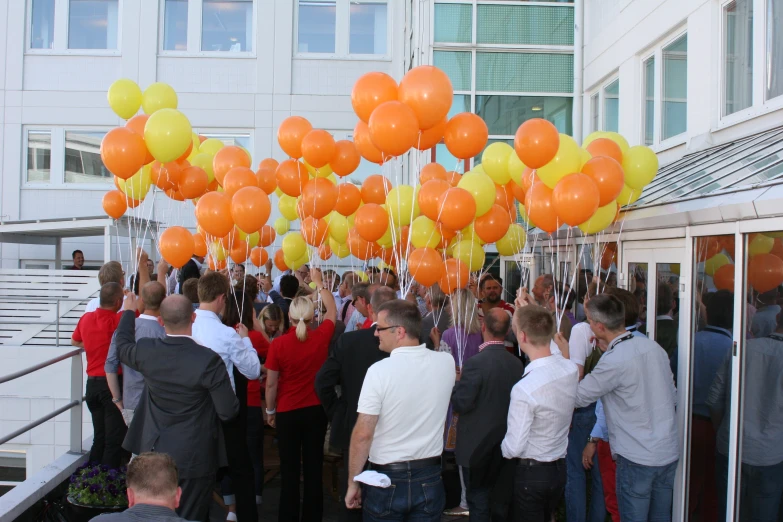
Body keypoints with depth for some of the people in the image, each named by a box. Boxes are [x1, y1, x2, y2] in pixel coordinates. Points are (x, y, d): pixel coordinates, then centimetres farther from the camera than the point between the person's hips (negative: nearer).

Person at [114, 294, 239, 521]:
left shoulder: (145, 351, -11)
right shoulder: (208, 360, -24)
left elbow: (122, 346, 15)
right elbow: (228, 412, -18)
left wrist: (128, 311, 31)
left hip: (154, 453, 4)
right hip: (194, 458, -4)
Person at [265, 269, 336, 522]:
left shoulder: (278, 343, -15)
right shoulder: (321, 337, -10)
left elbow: (271, 383, -8)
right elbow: (332, 312, 10)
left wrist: (270, 410, 7)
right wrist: (319, 283, 20)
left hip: (288, 412, -2)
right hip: (316, 410, 2)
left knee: (289, 469, 9)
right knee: (314, 466, 12)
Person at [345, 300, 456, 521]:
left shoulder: (379, 370, -18)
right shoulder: (447, 362, -5)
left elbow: (363, 434, -16)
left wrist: (352, 483, -5)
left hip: (386, 479, -4)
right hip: (429, 478, 4)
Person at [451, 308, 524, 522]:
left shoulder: (476, 363, -22)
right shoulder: (517, 363, -5)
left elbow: (461, 404, -19)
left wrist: (458, 382, -1)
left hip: (477, 447, -5)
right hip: (505, 446, 6)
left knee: (479, 504, 6)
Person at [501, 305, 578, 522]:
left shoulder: (524, 389, -30)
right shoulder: (571, 369, -10)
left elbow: (514, 448, -23)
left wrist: (502, 447, 1)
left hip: (531, 472, -6)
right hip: (560, 468, 6)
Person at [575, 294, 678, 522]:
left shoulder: (613, 361, -22)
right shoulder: (653, 346, 1)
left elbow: (578, 397, -13)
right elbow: (672, 395, 11)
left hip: (636, 458, -7)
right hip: (669, 452, 7)